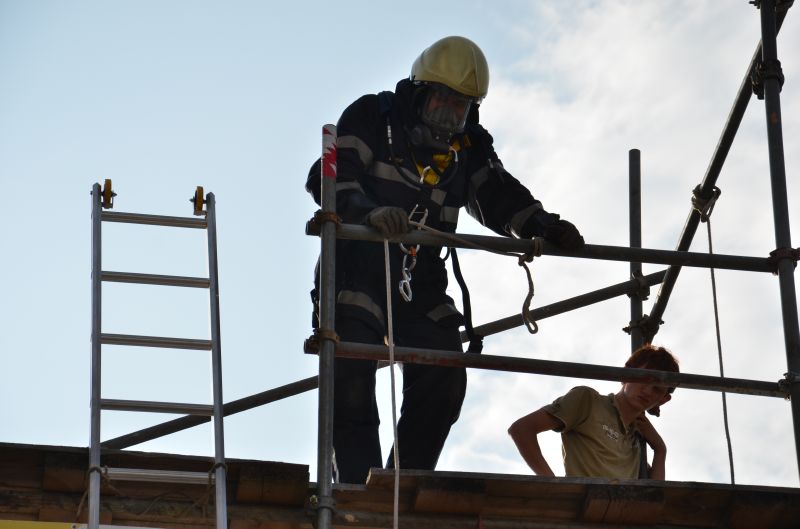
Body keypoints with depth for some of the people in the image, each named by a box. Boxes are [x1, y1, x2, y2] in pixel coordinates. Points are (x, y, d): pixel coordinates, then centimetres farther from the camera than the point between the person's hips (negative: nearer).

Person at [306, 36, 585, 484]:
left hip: (421, 287, 5)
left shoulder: (469, 146, 13)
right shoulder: (371, 118, -2)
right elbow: (330, 177, -14)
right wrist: (371, 212, -34)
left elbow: (501, 198, 6)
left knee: (444, 381, -6)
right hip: (358, 275, -5)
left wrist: (544, 226, -15)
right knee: (352, 384, -13)